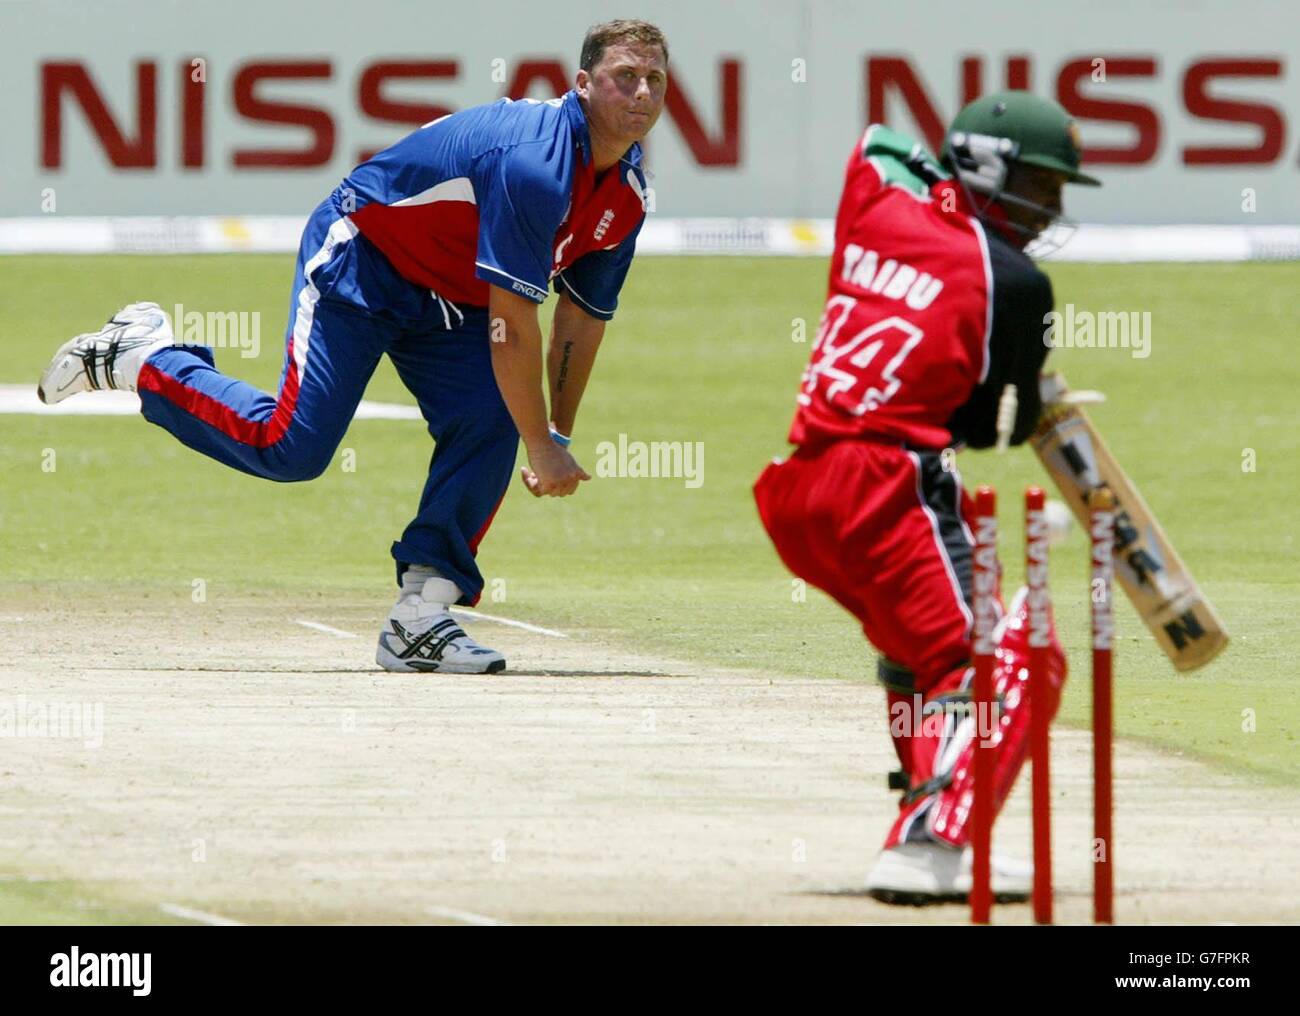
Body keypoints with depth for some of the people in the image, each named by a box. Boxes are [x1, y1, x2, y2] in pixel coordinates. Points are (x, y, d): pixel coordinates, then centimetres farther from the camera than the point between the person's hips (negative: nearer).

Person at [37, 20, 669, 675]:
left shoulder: (627, 192, -4)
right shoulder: (535, 160, -32)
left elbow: (582, 316, 8)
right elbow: (511, 324, -32)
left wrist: (557, 437, 3)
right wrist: (542, 448, -28)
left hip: (448, 298, 8)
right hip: (359, 264, -8)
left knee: (490, 424, -15)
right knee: (290, 447, -16)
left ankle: (417, 620, -12)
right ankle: (138, 358, 5)